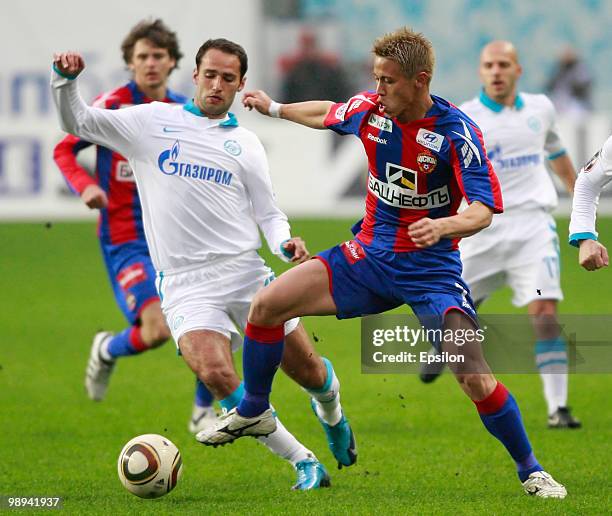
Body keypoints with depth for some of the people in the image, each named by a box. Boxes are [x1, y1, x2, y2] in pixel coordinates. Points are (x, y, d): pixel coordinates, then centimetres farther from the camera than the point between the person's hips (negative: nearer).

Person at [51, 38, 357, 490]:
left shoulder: (245, 143, 11)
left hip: (245, 271, 2)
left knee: (308, 370, 2)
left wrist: (285, 242, -8)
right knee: (215, 373, -26)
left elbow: (268, 213, 14)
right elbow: (78, 123, 6)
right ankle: (304, 463, -12)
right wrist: (66, 79, -13)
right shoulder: (152, 122, 7)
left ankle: (333, 417, 42)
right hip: (185, 284, -2)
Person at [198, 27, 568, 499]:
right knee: (266, 305, -8)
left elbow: (483, 211, -24)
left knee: (475, 379, -20)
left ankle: (531, 471, 2)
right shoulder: (369, 110, -4)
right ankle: (253, 412, 16)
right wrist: (274, 108, 33)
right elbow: (327, 114, 21)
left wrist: (442, 226, -44)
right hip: (370, 255, 5)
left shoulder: (456, 132, -20)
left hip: (432, 270, -5)